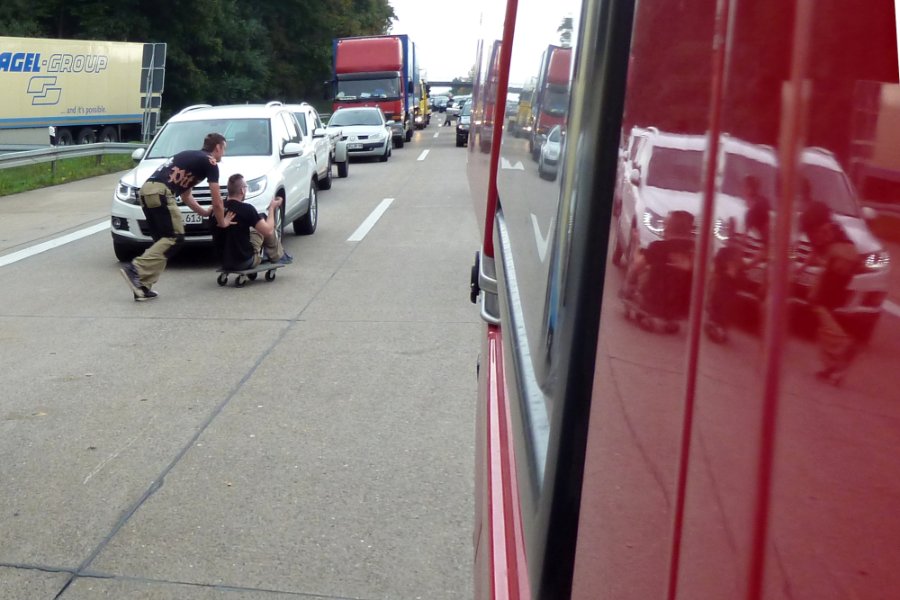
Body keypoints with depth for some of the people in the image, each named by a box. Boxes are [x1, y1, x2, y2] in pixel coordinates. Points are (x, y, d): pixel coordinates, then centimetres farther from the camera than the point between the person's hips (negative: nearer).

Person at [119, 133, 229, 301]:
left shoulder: (190, 157, 31)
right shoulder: (211, 163, 6)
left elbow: (185, 195, 39)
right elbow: (217, 201, 9)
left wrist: (205, 212, 45)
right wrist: (222, 221, 25)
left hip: (147, 190, 9)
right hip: (161, 192, -9)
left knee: (163, 240, 11)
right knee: (175, 237, -5)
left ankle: (143, 286, 5)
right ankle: (135, 269, -16)